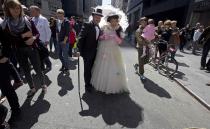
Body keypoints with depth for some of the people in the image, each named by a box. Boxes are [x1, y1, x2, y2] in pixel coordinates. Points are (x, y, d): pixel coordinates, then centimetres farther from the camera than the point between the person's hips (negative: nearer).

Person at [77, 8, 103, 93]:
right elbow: (81, 38, -17)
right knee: (87, 70, 6)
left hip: (95, 53, 6)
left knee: (93, 69, 17)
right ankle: (87, 85, 22)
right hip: (87, 53, -6)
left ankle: (92, 83, 34)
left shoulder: (99, 28, 10)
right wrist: (80, 51, -21)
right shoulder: (87, 25, -11)